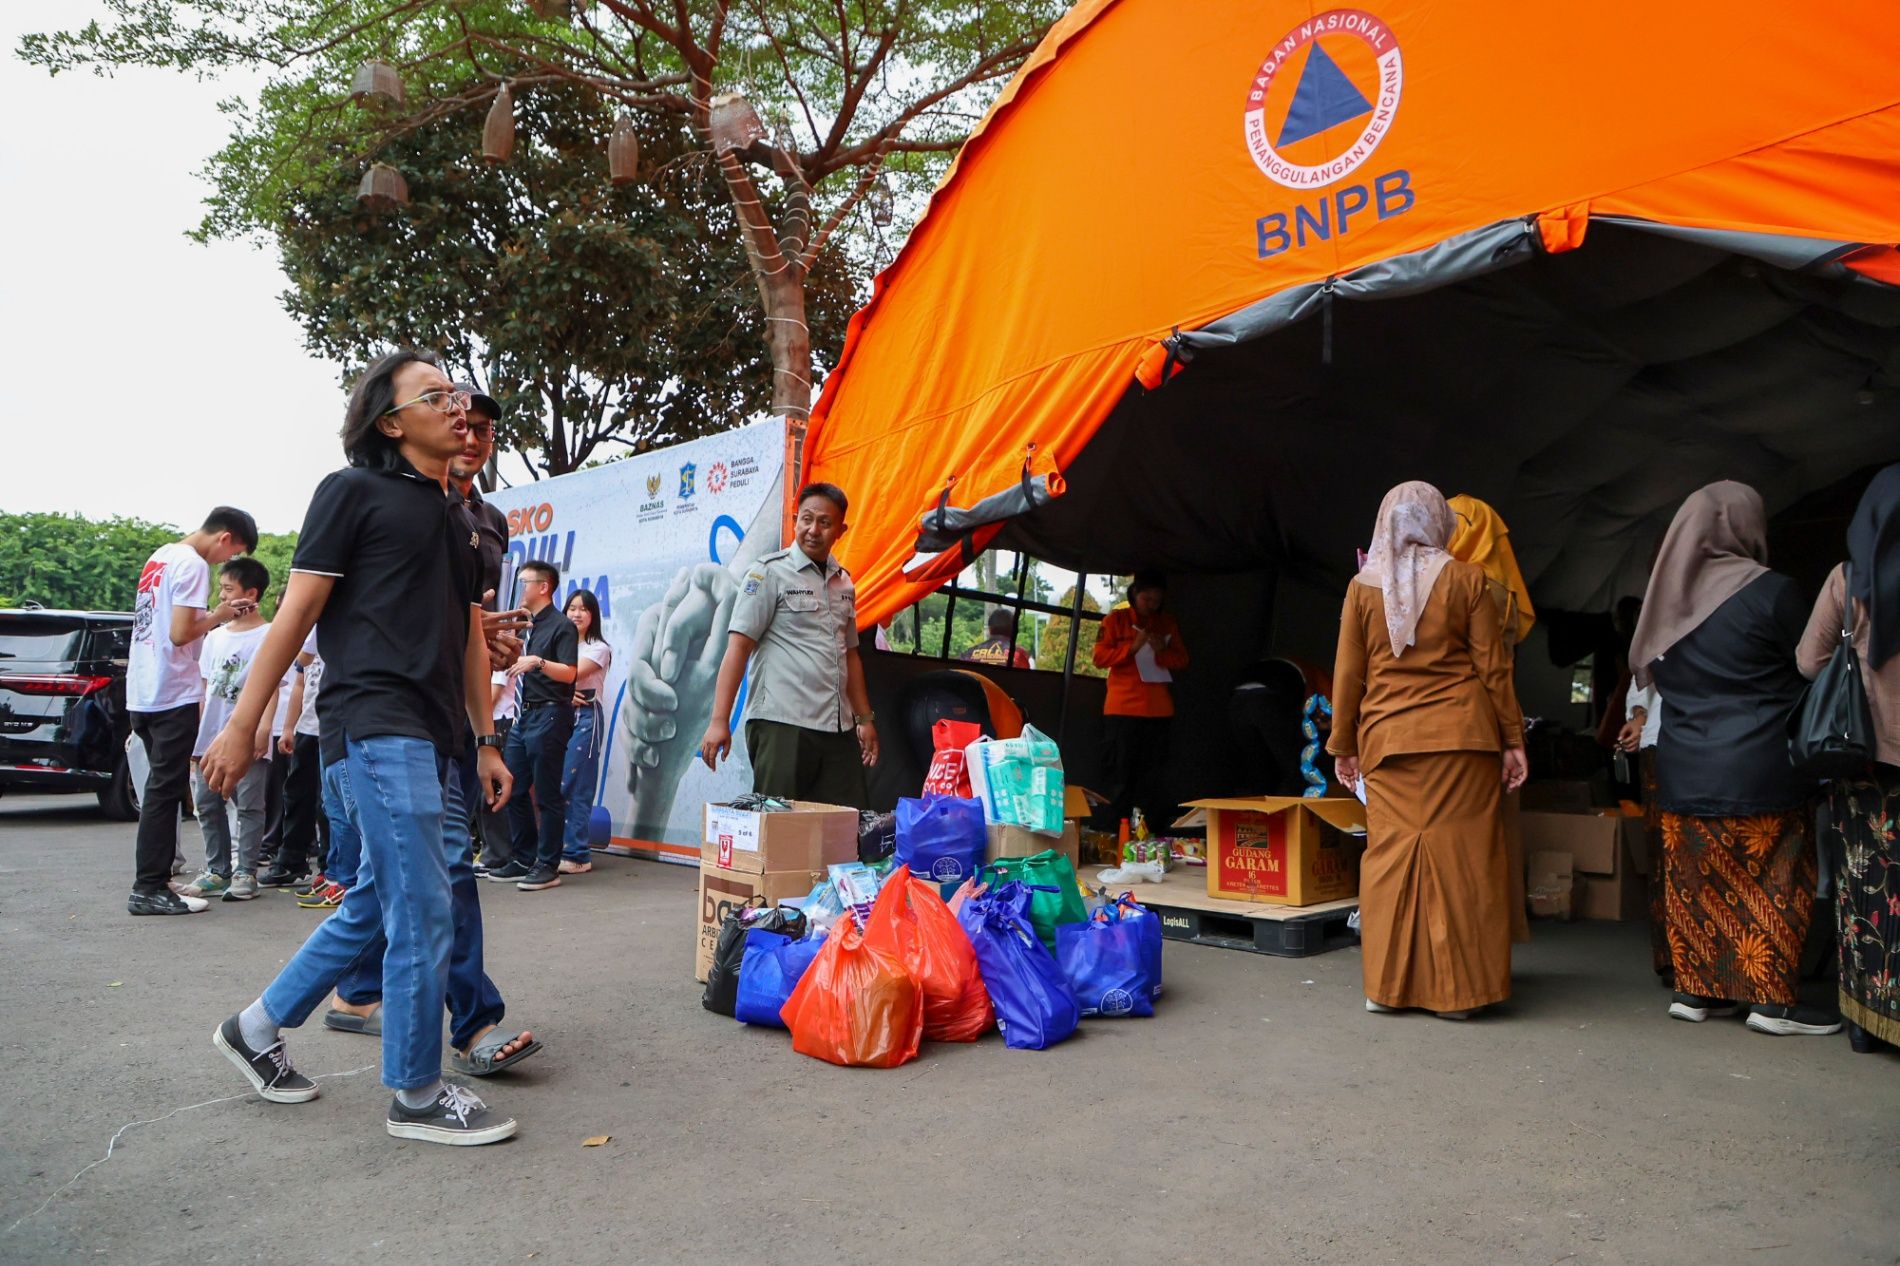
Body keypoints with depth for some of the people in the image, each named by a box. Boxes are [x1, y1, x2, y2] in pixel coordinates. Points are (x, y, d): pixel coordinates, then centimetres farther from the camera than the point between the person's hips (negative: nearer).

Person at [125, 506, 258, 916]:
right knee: (164, 791, -4)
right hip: (173, 696, -9)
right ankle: (150, 889, 0)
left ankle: (150, 883, 20)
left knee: (160, 788, 15)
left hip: (142, 693, 9)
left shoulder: (160, 556, 15)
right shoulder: (193, 565, -13)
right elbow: (181, 633, -19)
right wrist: (217, 617, -3)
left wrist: (215, 615, 10)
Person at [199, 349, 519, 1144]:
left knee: (375, 905, 15)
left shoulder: (460, 519, 20)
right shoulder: (355, 491, -1)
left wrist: (485, 742, 18)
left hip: (431, 740, 8)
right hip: (376, 727, -8)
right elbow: (296, 612, -5)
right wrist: (241, 725, -6)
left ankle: (256, 1030, 34)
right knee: (423, 912, -6)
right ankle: (417, 1096, 8)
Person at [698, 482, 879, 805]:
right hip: (782, 724, -6)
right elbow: (738, 646, -9)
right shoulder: (769, 572, -3)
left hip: (839, 729, 6)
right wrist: (720, 721, -16)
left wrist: (865, 718, 19)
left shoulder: (844, 582, 16)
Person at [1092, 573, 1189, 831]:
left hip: (1159, 710, 3)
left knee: (1154, 774, 4)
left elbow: (1182, 660, 11)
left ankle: (1153, 832, 8)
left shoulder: (1168, 624, 13)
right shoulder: (1115, 619, 3)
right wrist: (1132, 647, -16)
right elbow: (1100, 657, -4)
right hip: (1122, 710, -3)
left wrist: (1163, 651, -10)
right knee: (1121, 773, 2)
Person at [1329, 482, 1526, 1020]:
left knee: (1389, 854, 5)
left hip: (1387, 738, 1)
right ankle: (1456, 989, 8)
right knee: (1460, 857, 3)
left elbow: (1347, 673, 6)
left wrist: (1344, 745, 15)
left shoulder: (1363, 585, 4)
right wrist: (1512, 741, 8)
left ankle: (1387, 986, 11)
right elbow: (1493, 668, 2)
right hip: (1461, 736, -1)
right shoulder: (1465, 579, 1)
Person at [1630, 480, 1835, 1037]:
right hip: (1756, 771, -5)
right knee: (1775, 882, 6)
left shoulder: (1667, 597, 5)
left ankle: (1694, 989, 16)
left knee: (1694, 882, 11)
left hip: (1682, 771, 5)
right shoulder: (1771, 591, -11)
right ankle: (1772, 998, 9)